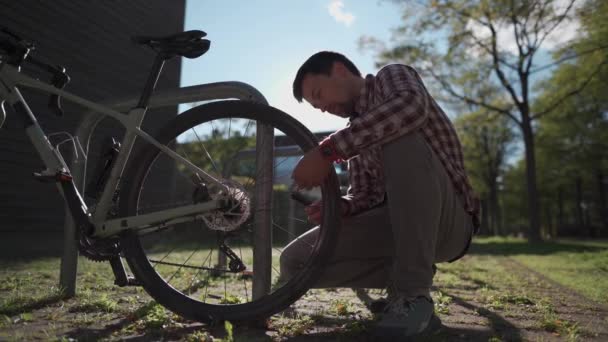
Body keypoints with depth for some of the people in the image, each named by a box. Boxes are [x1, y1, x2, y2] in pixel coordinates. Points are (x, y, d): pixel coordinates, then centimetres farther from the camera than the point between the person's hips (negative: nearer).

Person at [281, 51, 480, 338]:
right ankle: (409, 273, 5)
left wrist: (328, 150, -32)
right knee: (295, 261, -8)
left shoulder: (391, 76, -2)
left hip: (449, 223, -6)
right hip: (397, 223, 6)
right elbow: (364, 195, 8)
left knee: (401, 137, -34)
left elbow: (412, 107, -29)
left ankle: (413, 293, -24)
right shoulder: (356, 131, 17)